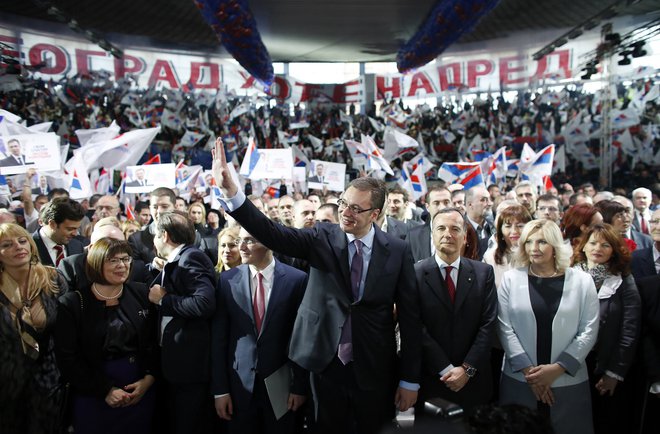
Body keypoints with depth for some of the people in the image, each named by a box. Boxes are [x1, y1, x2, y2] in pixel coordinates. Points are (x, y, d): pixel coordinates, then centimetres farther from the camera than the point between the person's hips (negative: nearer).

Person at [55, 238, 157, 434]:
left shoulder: (141, 293, 0)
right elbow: (68, 359, -9)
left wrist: (149, 378, -8)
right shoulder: (72, 303, -8)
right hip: (93, 398, -2)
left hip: (142, 390, 3)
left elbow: (155, 341, 4)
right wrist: (106, 390, -12)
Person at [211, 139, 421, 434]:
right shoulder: (323, 238, -4)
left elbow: (410, 316, -3)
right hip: (326, 364, 1)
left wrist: (410, 380, -2)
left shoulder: (397, 251, -6)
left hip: (375, 370, 0)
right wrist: (230, 191, -31)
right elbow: (273, 235, -18)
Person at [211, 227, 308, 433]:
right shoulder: (228, 279, -3)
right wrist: (220, 388, -3)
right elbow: (218, 336, -2)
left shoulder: (296, 279, -9)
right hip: (240, 382, 2)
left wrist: (299, 385, -2)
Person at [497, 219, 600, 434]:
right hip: (518, 380, 0)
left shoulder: (582, 281, 1)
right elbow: (505, 328, -3)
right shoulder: (511, 279, 1)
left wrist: (557, 368, -10)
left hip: (568, 381, 0)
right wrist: (527, 369, -11)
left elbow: (588, 331, -2)